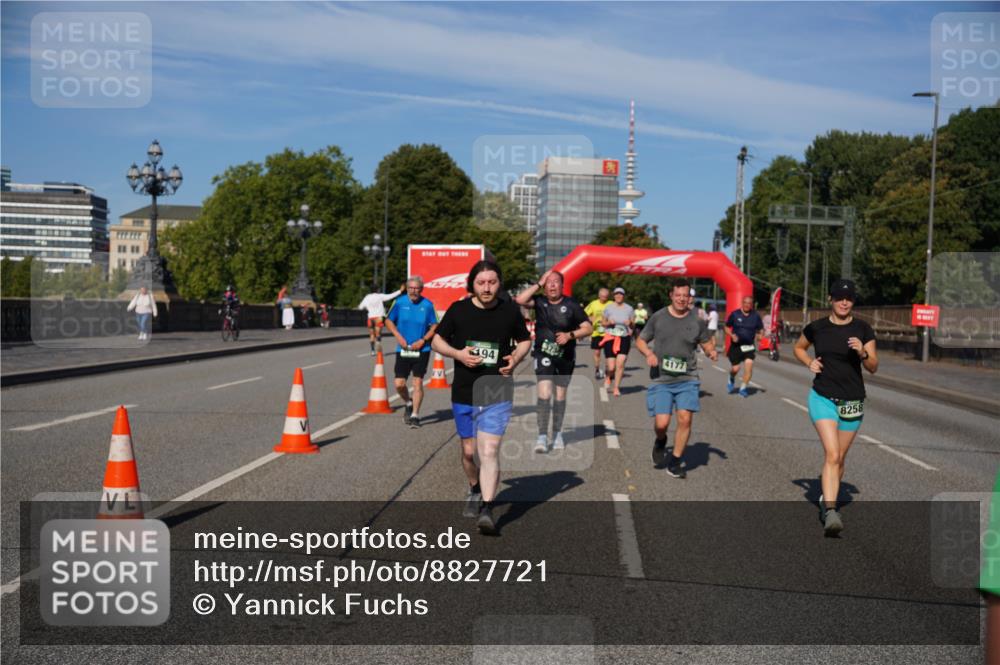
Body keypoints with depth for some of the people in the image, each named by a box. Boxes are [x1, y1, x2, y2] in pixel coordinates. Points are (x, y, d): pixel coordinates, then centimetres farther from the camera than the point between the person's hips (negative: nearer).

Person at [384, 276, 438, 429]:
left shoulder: (428, 305, -4)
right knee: (399, 384, 0)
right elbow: (388, 321, 9)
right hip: (402, 350, 2)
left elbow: (435, 326, 2)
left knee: (418, 382, -2)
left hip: (421, 350, -1)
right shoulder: (400, 303, -1)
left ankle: (415, 415, 9)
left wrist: (423, 340, -11)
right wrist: (398, 336, -5)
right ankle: (408, 403, 30)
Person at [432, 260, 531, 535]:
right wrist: (458, 354, -12)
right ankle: (475, 489, 43)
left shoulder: (510, 311, -2)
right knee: (469, 451, 14)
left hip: (497, 394, -2)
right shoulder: (459, 309, -3)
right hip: (464, 394, 2)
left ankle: (486, 511, -10)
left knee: (489, 451, -14)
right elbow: (437, 340, 7)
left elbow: (525, 340, 14)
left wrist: (516, 358, -8)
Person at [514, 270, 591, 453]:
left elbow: (588, 328, -5)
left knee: (560, 395, 12)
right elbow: (520, 299, -20)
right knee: (544, 392, -15)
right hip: (543, 355, -1)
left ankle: (557, 434, 29)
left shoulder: (571, 305, -6)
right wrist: (539, 283, -15)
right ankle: (542, 437, -12)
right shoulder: (540, 301, -3)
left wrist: (570, 335, -20)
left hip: (565, 357, 1)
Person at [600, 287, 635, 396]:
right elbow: (602, 321, 9)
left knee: (620, 363, -11)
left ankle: (616, 387, 3)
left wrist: (630, 323, -11)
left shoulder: (629, 308, 4)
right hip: (610, 338, -1)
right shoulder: (608, 307, 2)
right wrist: (609, 323, -13)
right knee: (611, 367, -6)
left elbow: (633, 323, 12)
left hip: (624, 339, 1)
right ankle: (608, 377, 30)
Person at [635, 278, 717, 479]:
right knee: (661, 423, -9)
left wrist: (711, 351, -8)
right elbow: (640, 340, 10)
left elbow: (707, 342, 15)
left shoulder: (697, 319, 3)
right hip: (661, 380, -1)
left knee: (685, 418, -12)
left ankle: (675, 461, 7)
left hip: (687, 380, 1)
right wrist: (649, 353, -10)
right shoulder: (658, 317, 1)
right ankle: (660, 442, 28)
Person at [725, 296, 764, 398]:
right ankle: (731, 380, 35)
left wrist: (759, 335, -11)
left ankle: (743, 388, -1)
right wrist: (732, 335, -13)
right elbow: (727, 327, 6)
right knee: (735, 368, -2)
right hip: (736, 345, -1)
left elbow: (759, 329, 11)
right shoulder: (735, 314, -3)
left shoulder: (755, 316, 1)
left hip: (749, 346, 1)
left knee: (749, 364, -17)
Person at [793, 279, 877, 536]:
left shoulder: (863, 330, -1)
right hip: (822, 397, -2)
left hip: (852, 401, 2)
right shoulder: (817, 328, 0)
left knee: (839, 458, 12)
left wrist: (863, 353, -21)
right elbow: (799, 347, 19)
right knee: (832, 454, -17)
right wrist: (809, 362, 0)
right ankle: (830, 512, -22)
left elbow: (873, 368, -1)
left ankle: (827, 501, 34)